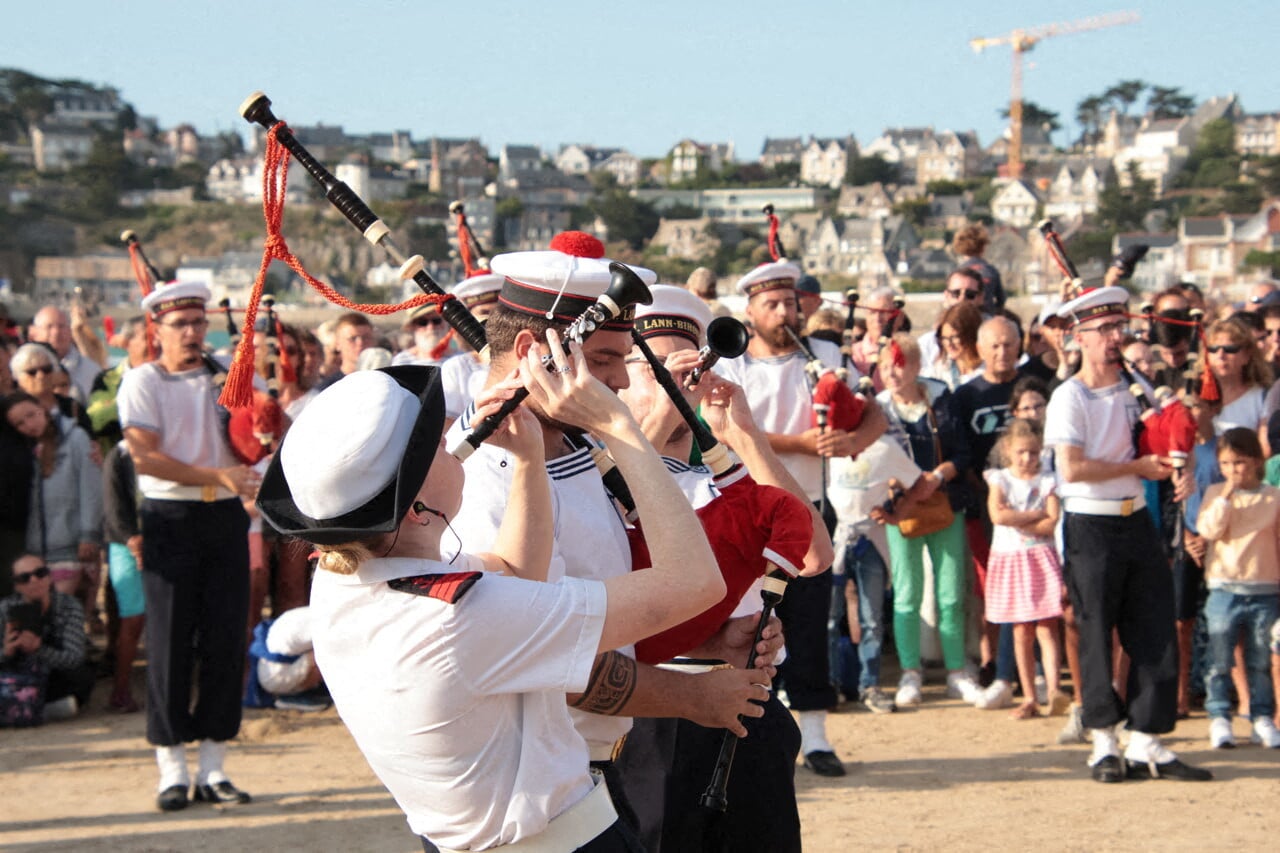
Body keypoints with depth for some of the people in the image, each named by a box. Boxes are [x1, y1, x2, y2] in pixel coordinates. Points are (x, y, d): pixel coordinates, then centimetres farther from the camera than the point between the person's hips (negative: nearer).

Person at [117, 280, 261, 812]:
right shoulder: (142, 382, -1)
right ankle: (172, 768, 6)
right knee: (171, 643, -1)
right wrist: (219, 476, -19)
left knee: (225, 641, 3)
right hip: (171, 521, -3)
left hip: (226, 518, 3)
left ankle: (212, 767, 10)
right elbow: (145, 455, -11)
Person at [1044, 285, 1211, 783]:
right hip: (1091, 528, -6)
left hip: (1137, 521, 6)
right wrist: (1136, 467, -10)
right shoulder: (1070, 397, -8)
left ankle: (1146, 744, 7)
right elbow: (1072, 468, -18)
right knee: (1097, 634, 1)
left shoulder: (1135, 387, 11)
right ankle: (1104, 745, 13)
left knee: (1156, 632, 2)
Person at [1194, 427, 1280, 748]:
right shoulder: (1215, 493, 5)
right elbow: (1209, 529, -10)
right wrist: (1227, 496, -16)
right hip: (1224, 589, 0)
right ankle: (1219, 717, 8)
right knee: (1220, 660, 0)